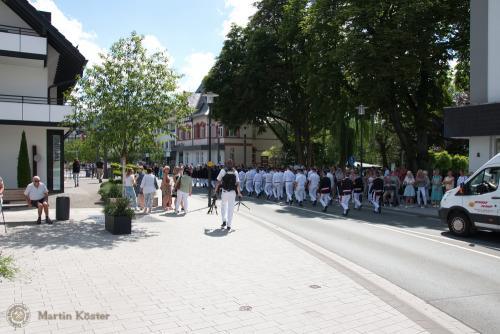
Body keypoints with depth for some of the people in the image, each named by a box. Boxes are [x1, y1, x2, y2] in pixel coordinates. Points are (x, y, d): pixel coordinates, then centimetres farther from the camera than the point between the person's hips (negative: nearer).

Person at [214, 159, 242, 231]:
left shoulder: (223, 171, 0)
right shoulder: (235, 172, 5)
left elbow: (218, 182, -1)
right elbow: (237, 183, 3)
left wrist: (215, 191, 5)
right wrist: (239, 193, 11)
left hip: (224, 192, -1)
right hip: (233, 192, 1)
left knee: (223, 207, 18)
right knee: (231, 208, 5)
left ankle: (224, 221, 5)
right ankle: (229, 226, 5)